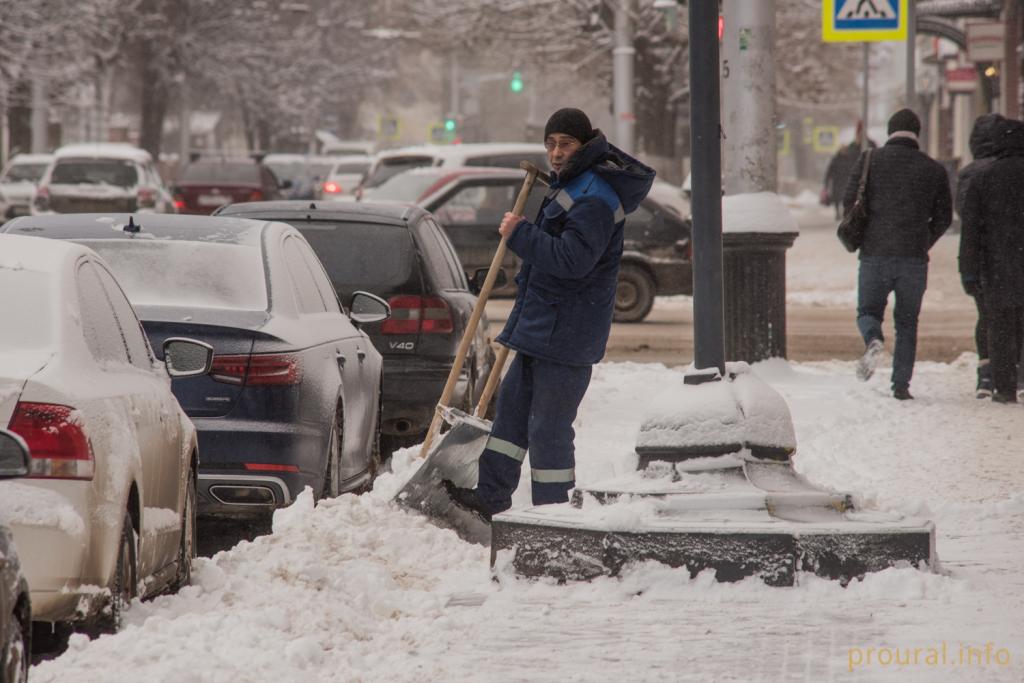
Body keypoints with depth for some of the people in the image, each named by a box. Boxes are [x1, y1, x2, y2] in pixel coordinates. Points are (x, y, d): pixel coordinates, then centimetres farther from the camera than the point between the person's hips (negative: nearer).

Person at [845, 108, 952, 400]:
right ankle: (901, 384, 4)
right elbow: (944, 216, 9)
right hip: (914, 258, 1)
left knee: (868, 311, 13)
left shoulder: (870, 160, 2)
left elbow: (849, 201, -1)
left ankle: (873, 340, -20)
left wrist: (858, 235, 16)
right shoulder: (934, 169, 7)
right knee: (907, 322, 11)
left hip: (875, 254, -1)